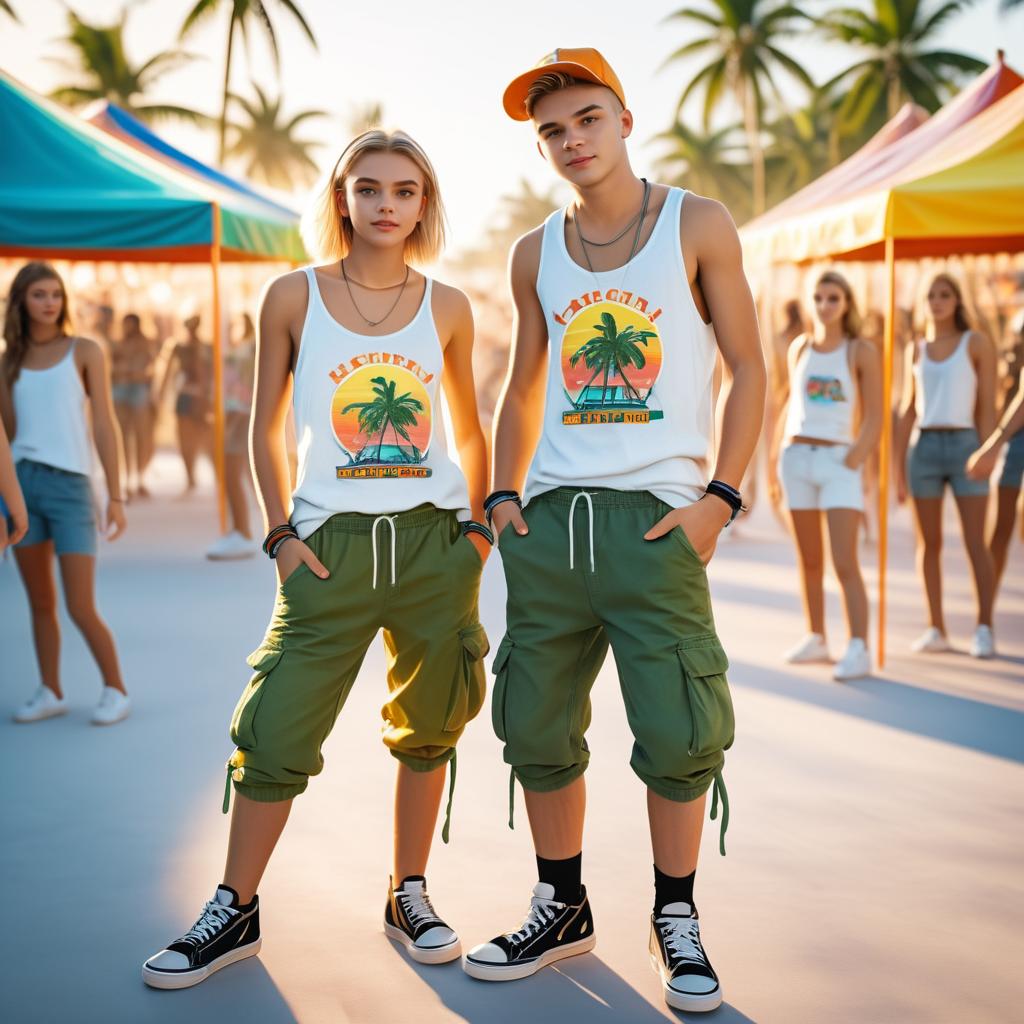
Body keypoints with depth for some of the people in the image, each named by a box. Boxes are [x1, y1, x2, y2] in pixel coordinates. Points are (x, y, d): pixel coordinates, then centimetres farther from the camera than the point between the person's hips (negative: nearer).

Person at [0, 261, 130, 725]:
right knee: (40, 602, 8)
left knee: (81, 609, -5)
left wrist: (116, 496, -5)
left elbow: (105, 426, -1)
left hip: (70, 486, -3)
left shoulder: (84, 351, 3)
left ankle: (115, 690, 10)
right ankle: (51, 693, 18)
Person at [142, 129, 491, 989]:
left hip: (434, 539, 2)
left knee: (425, 727, 8)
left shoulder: (447, 307, 5)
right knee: (278, 730, -2)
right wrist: (280, 534, -2)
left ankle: (410, 897, 25)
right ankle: (235, 912, 14)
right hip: (331, 544, -2)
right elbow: (266, 429, 6)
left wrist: (479, 526, 7)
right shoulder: (294, 297, 1)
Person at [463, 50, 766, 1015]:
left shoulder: (697, 226, 3)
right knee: (537, 730, 8)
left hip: (656, 517, -4)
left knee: (676, 735, -5)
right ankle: (562, 909, 25)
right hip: (549, 517, 4)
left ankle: (675, 918, 16)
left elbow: (748, 369, 1)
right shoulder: (535, 254, 13)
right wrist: (502, 496, 7)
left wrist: (720, 496, -9)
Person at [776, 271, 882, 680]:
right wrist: (783, 455, 11)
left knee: (845, 563, -11)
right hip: (797, 457, 4)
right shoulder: (800, 347, 12)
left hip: (839, 461, -4)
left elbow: (873, 419, -2)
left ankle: (858, 650, -12)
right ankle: (816, 639, 19)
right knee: (809, 560, 10)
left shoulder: (862, 352, -1)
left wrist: (853, 462, -13)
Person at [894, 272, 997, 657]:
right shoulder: (916, 350, 12)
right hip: (923, 448, 4)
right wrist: (898, 467, 9)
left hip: (964, 445, -3)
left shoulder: (977, 344, 3)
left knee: (975, 543, -6)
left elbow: (987, 406, 0)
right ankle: (936, 630, 10)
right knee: (929, 543, 4)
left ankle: (984, 630, -3)